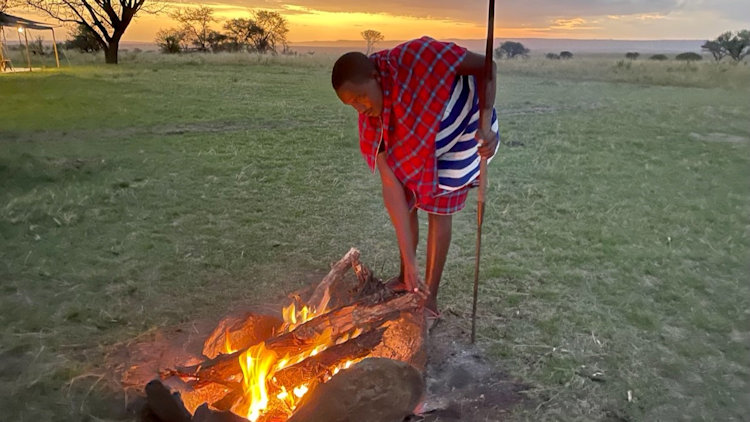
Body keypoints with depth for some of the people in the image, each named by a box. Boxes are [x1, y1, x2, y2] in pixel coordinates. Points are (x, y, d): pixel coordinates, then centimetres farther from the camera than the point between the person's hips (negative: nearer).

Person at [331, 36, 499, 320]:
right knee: (406, 203, 7)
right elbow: (391, 184, -25)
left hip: (465, 129, -4)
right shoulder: (371, 120, -22)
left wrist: (485, 126, -38)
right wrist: (409, 258, -27)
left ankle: (430, 298, 8)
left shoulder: (417, 56, -38)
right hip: (420, 143, 5)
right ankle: (405, 278, 30)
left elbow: (485, 66, -26)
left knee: (438, 209, -5)